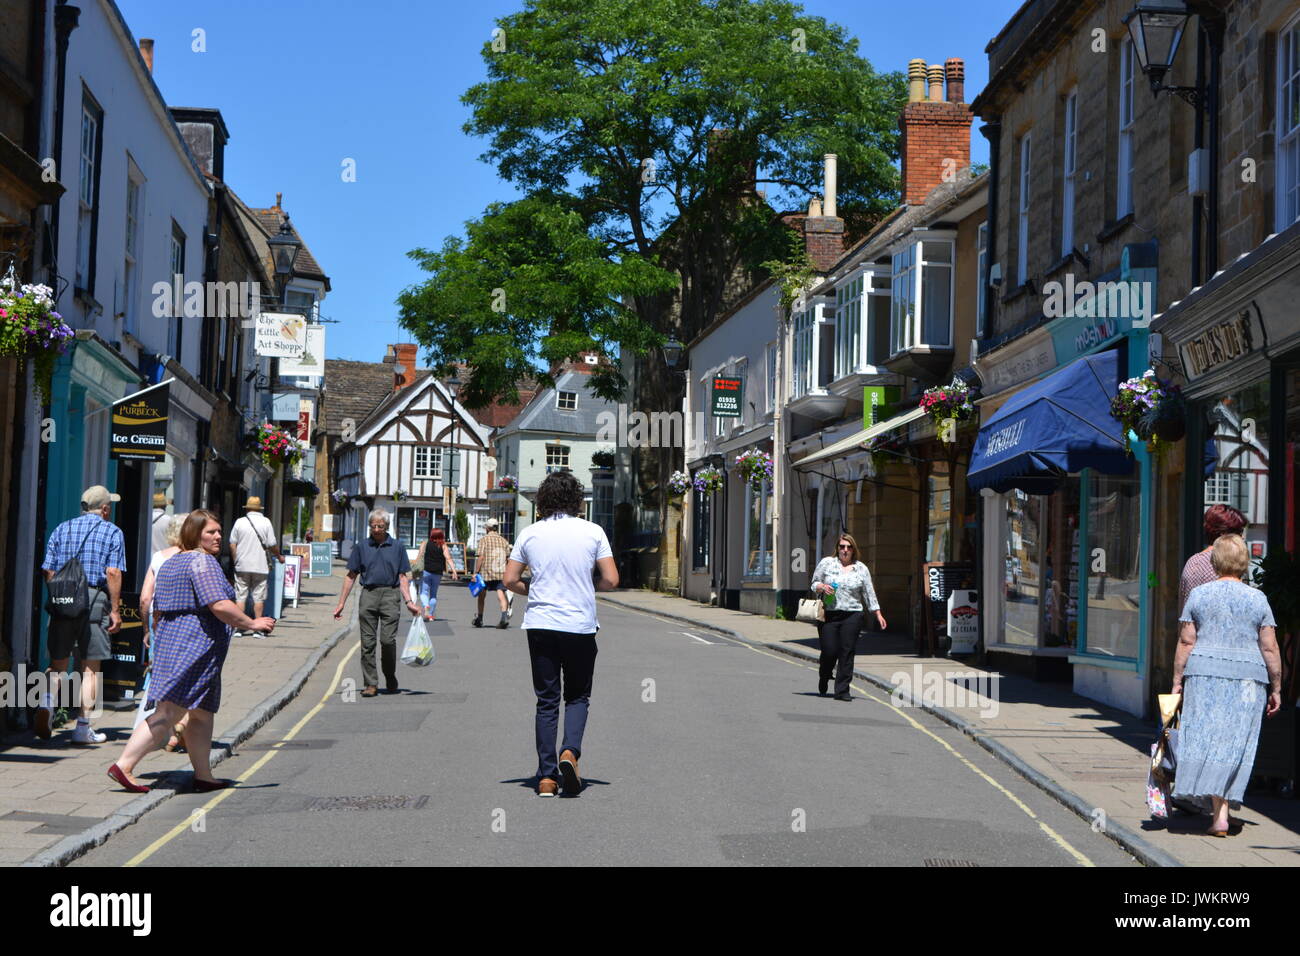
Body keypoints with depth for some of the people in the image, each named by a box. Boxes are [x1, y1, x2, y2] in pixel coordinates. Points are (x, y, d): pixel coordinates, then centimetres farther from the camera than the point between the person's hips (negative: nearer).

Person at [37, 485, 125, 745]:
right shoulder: (112, 532, 2)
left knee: (58, 663, 13)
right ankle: (83, 728, 4)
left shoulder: (62, 529, 13)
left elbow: (48, 570, 7)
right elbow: (113, 573, -8)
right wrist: (115, 610, -4)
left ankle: (46, 701, -16)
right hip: (94, 599, -3)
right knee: (90, 667, 4)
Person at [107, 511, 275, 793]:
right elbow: (219, 606, -20)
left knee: (203, 714, 13)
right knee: (168, 714, -9)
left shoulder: (169, 563, 19)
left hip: (171, 641, 10)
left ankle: (204, 776, 15)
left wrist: (160, 644, 31)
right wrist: (252, 623, -11)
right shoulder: (203, 561, -11)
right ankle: (123, 765, -10)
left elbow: (157, 611, 23)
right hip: (195, 646, -10)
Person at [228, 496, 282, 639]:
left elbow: (232, 544, 2)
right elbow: (272, 545, -4)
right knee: (258, 597, 4)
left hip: (242, 566, 1)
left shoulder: (240, 522, -1)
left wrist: (236, 561, 13)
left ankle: (239, 628, 3)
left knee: (240, 596, 5)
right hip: (260, 566, -1)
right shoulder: (265, 522, -3)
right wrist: (279, 557, 13)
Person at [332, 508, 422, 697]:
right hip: (368, 594, 1)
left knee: (388, 639, -8)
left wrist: (409, 601, -3)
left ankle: (390, 679, 14)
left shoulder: (397, 547, 8)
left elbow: (402, 577, 8)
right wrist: (341, 603, 6)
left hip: (390, 595, -1)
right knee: (367, 642, 0)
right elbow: (351, 576, 10)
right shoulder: (362, 546, 8)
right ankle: (371, 684, 6)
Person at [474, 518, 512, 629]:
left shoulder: (484, 539, -2)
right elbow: (508, 557, 9)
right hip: (501, 572, 2)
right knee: (501, 594, -6)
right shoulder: (504, 541, 11)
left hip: (486, 572, -2)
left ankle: (479, 618, 26)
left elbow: (481, 557, -9)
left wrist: (476, 572, -8)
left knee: (482, 595, 15)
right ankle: (504, 615, -29)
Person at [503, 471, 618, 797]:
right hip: (580, 625, -1)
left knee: (546, 700, 7)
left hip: (540, 624, 1)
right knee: (577, 696, 14)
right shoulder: (593, 532, -3)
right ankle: (571, 751, -11)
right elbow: (611, 580, -5)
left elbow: (510, 579, 1)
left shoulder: (531, 534, 1)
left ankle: (546, 776, 5)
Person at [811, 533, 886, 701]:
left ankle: (842, 690, 1)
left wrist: (878, 614, 9)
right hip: (829, 615, -1)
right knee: (829, 651, -3)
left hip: (852, 616, 1)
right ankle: (823, 680, 27)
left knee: (847, 652, -4)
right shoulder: (826, 563, 7)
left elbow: (869, 593, 13)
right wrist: (822, 587, -11)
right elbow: (814, 583, 11)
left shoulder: (861, 569, 11)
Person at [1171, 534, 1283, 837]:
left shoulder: (1199, 595, 2)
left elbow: (1186, 642, 1)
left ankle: (1219, 813, -4)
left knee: (1205, 738, 2)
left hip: (1204, 675, 0)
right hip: (1247, 677, 0)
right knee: (1235, 742, 4)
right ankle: (1221, 811, 1)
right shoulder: (1257, 599, 2)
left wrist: (1178, 680, 7)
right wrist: (1275, 688, 8)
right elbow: (1269, 648, 1)